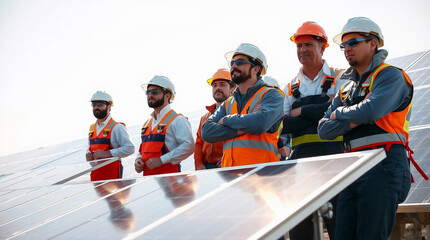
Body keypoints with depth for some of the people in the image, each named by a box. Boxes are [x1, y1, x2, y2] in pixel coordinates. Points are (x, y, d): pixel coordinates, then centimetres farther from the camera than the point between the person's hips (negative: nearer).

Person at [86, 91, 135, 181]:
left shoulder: (116, 127, -6)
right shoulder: (92, 128, 17)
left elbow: (130, 149, -14)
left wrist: (107, 153, -19)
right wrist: (88, 154, 4)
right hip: (94, 173, 6)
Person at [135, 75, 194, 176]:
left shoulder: (177, 120, -4)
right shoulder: (147, 124, 20)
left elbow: (189, 146, -17)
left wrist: (161, 160, -18)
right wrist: (138, 160, 6)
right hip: (147, 176, 6)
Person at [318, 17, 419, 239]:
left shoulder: (390, 76, 0)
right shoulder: (347, 89, 22)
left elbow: (370, 111, -18)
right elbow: (324, 129, 13)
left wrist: (339, 113, 2)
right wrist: (353, 121, -5)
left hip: (383, 167, -7)